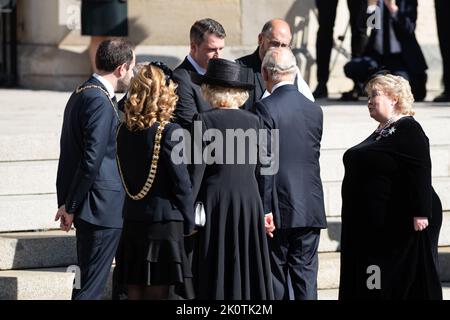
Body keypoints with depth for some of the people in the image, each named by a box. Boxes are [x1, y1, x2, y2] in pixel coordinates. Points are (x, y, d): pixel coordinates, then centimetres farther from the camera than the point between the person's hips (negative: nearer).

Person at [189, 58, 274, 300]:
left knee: (215, 276, 0)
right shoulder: (253, 122, 6)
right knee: (246, 271, 8)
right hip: (250, 202, 4)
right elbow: (258, 168, 9)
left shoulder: (204, 121, -7)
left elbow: (196, 171, -9)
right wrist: (267, 212, 15)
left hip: (215, 204, -4)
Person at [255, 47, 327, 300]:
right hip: (311, 208, 5)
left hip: (279, 210, -4)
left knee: (275, 278, 4)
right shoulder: (315, 110, 7)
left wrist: (264, 210, -12)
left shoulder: (265, 108, -11)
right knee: (306, 276, 6)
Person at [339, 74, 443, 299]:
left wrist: (421, 213, -27)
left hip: (400, 225, -10)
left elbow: (420, 174, -21)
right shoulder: (381, 133, 17)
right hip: (374, 224, 10)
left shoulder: (408, 131, -13)